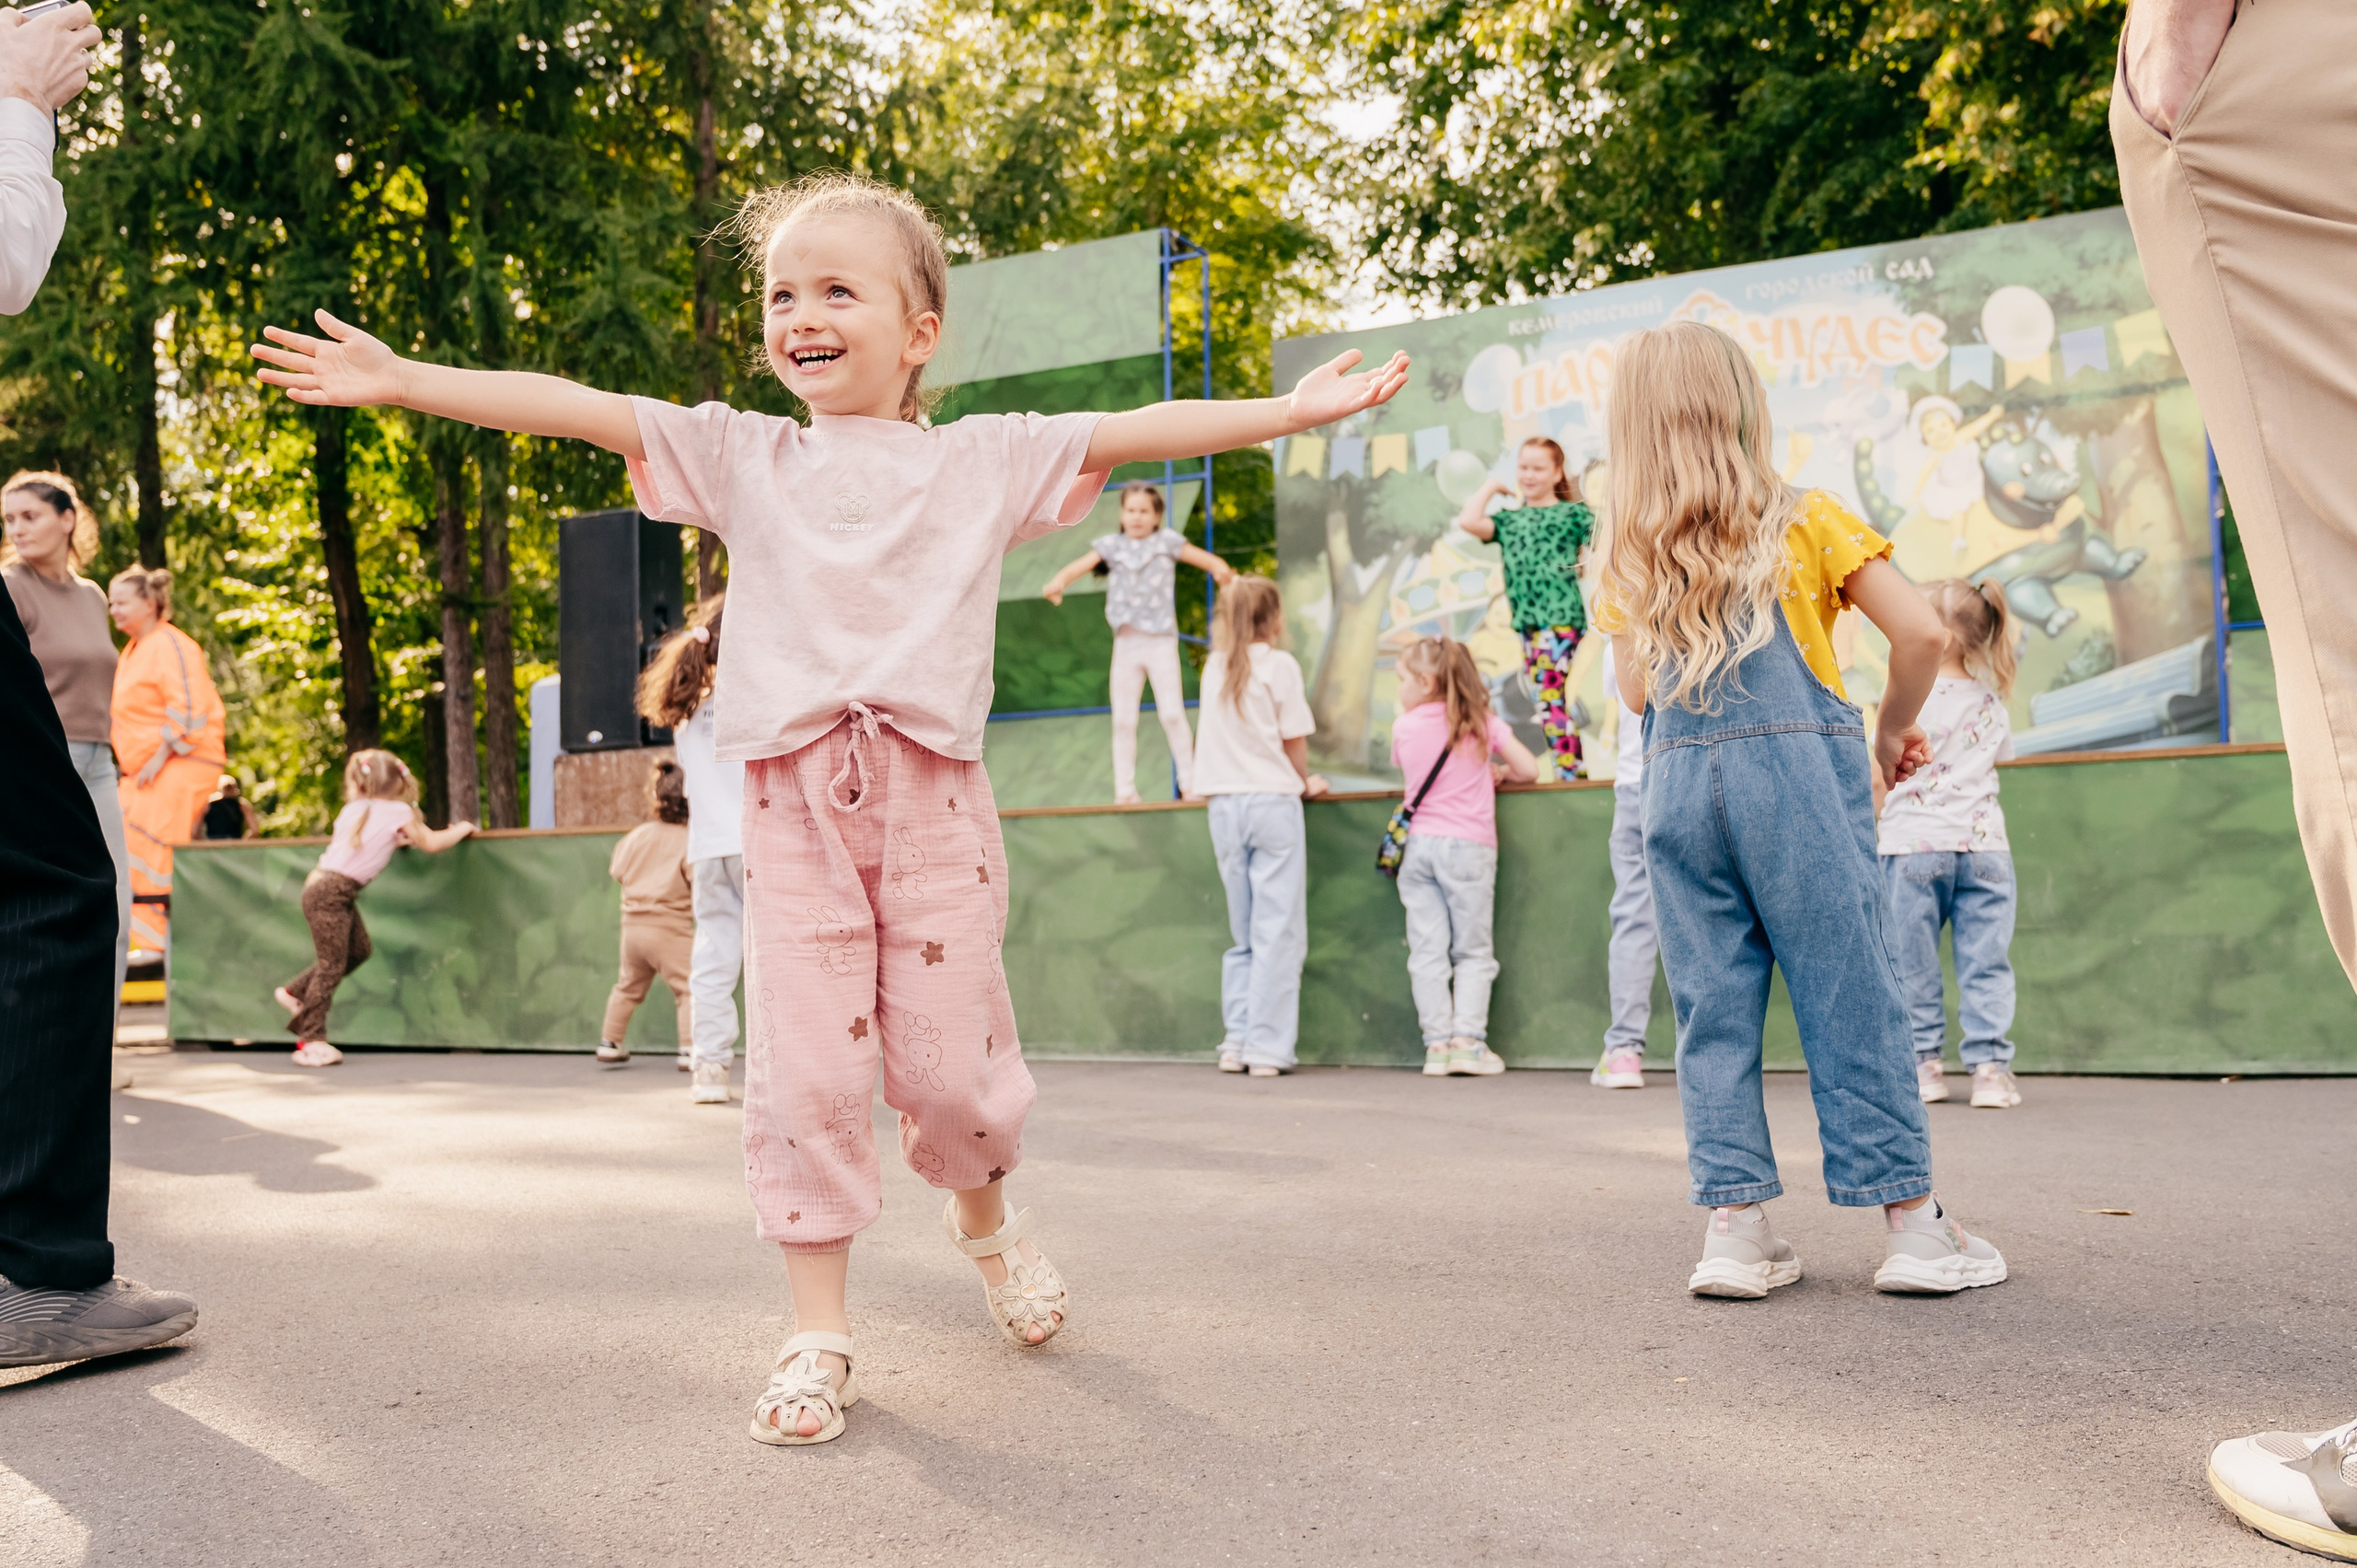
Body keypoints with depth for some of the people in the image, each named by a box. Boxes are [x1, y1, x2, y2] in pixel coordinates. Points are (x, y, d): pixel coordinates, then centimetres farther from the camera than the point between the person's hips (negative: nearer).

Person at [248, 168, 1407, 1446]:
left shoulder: (982, 458, 10)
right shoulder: (741, 457, 12)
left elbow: (1134, 432, 6)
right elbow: (576, 410, 8)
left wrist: (1296, 408, 1)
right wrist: (399, 379, 4)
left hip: (931, 799, -1)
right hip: (794, 802, 1)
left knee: (949, 1061, 2)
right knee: (802, 1068, 0)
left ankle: (984, 1215, 35)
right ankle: (818, 1333, 14)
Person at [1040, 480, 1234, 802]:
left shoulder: (1167, 541, 3)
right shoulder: (1112, 545, 6)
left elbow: (1207, 559, -2)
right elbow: (1078, 567, -5)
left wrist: (1222, 571, -25)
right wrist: (1057, 583, -27)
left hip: (1161, 640, -2)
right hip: (1126, 641, 2)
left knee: (1171, 713, -7)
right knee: (1123, 719, 3)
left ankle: (1190, 782, 3)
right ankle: (1124, 791, 9)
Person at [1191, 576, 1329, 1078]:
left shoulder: (1214, 667, 11)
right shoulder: (1279, 664, -4)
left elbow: (1219, 741, 11)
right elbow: (1295, 742, -3)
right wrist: (1305, 782, 15)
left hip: (1224, 805, 5)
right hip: (1272, 800, -5)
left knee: (1243, 932, 12)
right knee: (1278, 932, -2)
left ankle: (1237, 1041, 10)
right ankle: (1267, 1046, -4)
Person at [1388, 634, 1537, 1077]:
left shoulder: (1403, 727, 6)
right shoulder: (1482, 721, 3)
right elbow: (1530, 769, 2)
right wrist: (1497, 773, 20)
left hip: (1419, 844, 1)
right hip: (1469, 845, -1)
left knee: (1427, 951, 4)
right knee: (1472, 951, 6)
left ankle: (1437, 1044, 2)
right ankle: (1468, 1040, -3)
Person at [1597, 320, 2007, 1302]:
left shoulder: (1628, 559, 10)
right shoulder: (1804, 521, 4)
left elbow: (1636, 690, 9)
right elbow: (1922, 633, -1)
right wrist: (1895, 731, 13)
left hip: (1678, 782, 3)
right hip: (1798, 771, -2)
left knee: (1712, 1009, 7)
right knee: (1849, 997, 2)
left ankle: (1735, 1229, 6)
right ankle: (1914, 1225, 9)